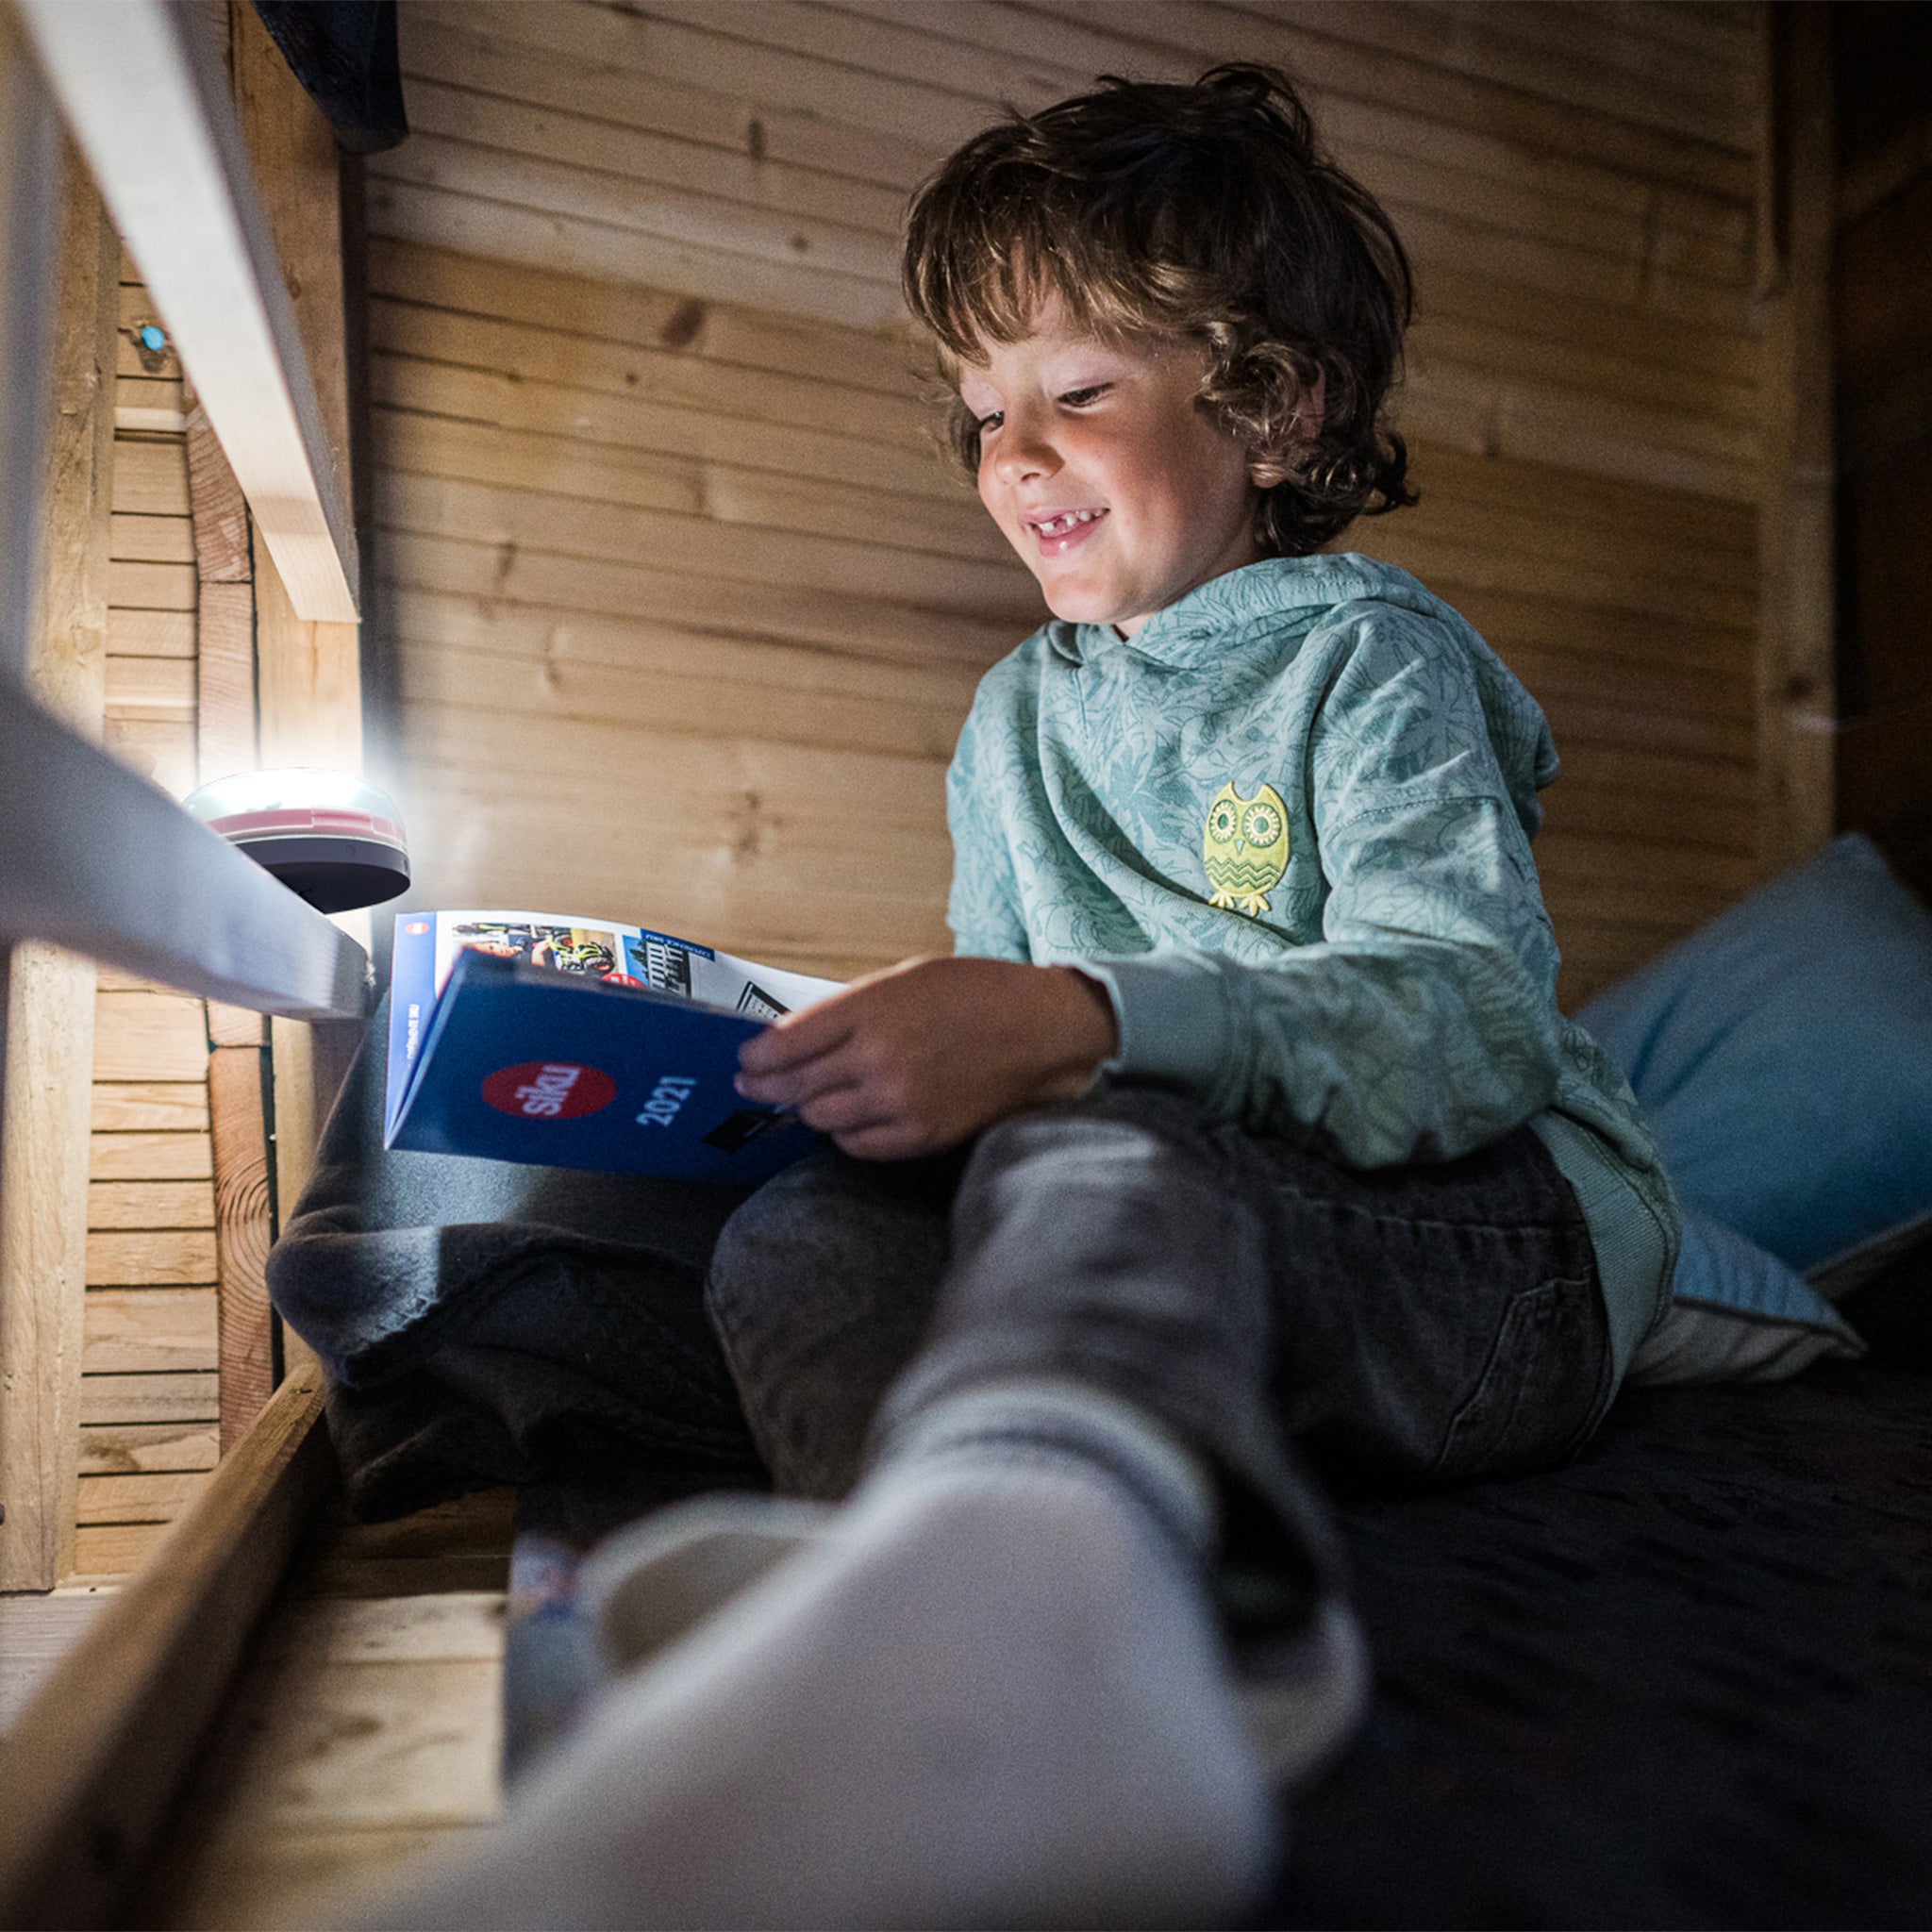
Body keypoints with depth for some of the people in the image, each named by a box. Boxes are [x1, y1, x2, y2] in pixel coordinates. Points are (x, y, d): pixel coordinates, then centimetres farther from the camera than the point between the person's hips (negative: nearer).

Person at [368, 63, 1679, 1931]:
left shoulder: (1370, 657, 0)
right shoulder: (1015, 718, 20)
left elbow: (1473, 1023, -16)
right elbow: (1010, 1054, 20)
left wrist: (1083, 1021, -30)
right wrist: (913, 1058, -5)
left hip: (1491, 1231, -5)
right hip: (1201, 1289, 6)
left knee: (1098, 1149, -36)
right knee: (799, 1228, -19)